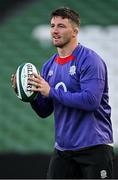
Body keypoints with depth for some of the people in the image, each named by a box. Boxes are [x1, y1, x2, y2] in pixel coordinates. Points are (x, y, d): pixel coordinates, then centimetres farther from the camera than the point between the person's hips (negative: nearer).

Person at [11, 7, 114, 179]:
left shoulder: (90, 60, -10)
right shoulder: (49, 66, 12)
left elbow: (91, 101, -22)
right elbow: (44, 111, 15)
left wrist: (51, 92, -19)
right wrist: (32, 93, -5)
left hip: (94, 147, -7)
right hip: (63, 149, 7)